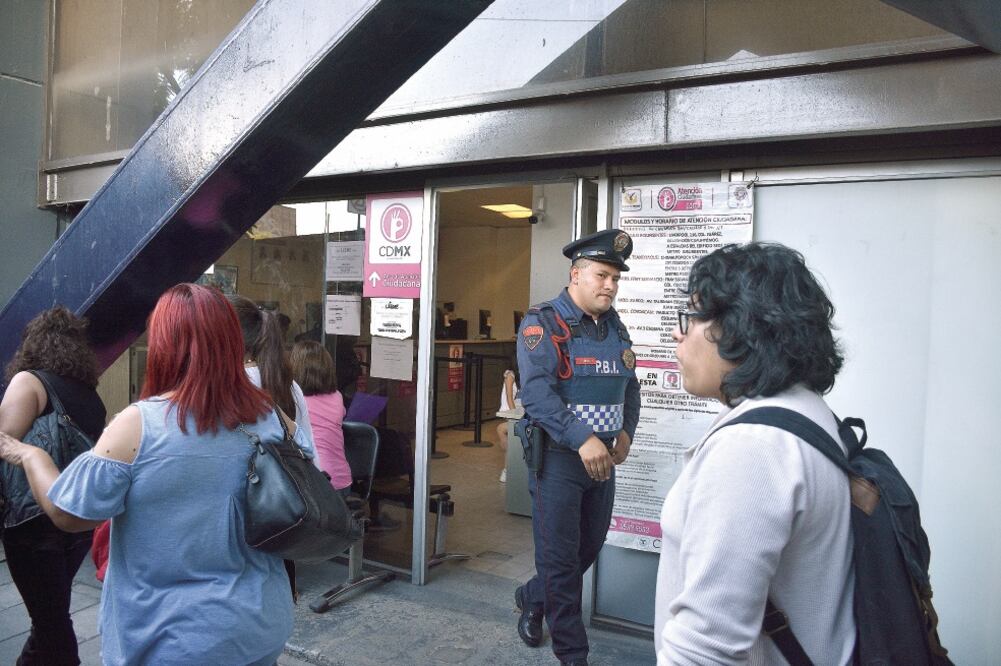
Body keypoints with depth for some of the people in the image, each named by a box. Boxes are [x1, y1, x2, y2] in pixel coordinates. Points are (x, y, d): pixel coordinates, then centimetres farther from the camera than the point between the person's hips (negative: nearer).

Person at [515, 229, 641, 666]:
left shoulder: (614, 325, 10)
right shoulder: (543, 322, -12)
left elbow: (629, 385, 19)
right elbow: (537, 391, -24)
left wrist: (626, 431, 4)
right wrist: (582, 439, -32)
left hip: (602, 457, 7)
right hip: (559, 456, -7)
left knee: (590, 547, 19)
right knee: (560, 556, 2)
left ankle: (533, 599, 43)